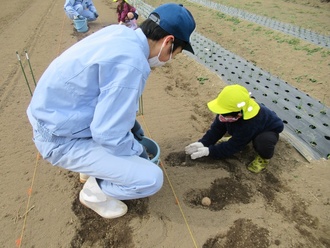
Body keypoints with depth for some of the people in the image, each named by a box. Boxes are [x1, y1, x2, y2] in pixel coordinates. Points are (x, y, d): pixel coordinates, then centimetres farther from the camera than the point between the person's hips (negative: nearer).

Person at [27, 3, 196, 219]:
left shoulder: (120, 32, -2)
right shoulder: (131, 64, -30)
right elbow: (109, 136, -25)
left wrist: (132, 122, 15)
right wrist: (138, 151, -5)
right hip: (61, 138, -9)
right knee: (151, 179, -13)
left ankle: (94, 165, 27)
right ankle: (94, 191, 13)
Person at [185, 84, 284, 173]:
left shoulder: (249, 125, -45)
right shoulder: (231, 109, -26)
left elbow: (232, 147, -34)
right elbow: (217, 129, -17)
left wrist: (209, 151, -32)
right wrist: (202, 143, -29)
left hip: (269, 130, -6)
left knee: (263, 141, -39)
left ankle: (264, 157, -5)